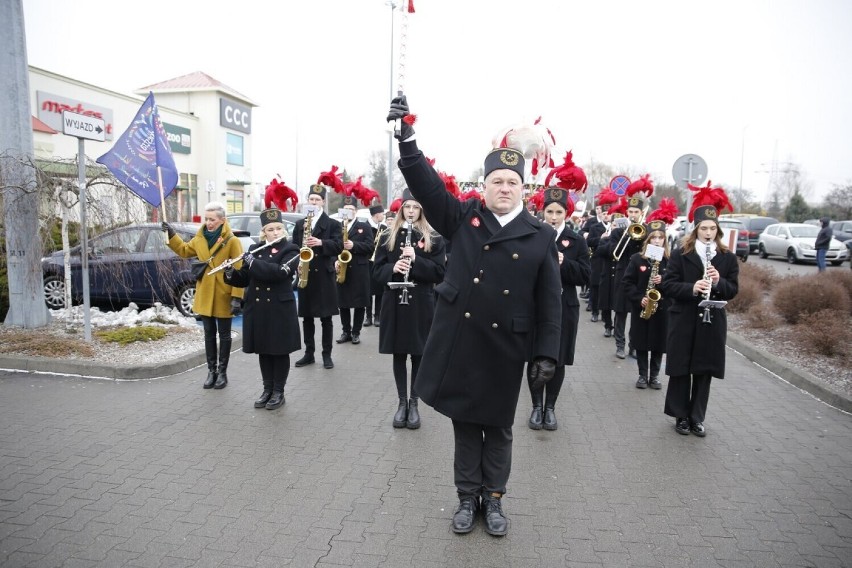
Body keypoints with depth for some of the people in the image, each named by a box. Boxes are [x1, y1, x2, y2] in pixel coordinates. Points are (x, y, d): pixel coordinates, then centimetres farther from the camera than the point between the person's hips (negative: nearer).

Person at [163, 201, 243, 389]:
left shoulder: (232, 241, -13)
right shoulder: (199, 238, 4)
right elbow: (184, 250, 24)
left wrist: (237, 297, -19)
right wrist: (171, 235, 10)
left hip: (223, 297, -5)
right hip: (204, 296, 5)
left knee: (224, 335, 9)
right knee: (209, 334, 13)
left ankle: (222, 371, 20)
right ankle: (211, 370, 24)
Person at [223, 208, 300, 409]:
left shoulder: (290, 250, -6)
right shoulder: (254, 249, 10)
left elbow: (279, 272, -23)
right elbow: (244, 280, 11)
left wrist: (252, 262, -20)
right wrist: (231, 273, -9)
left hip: (280, 308, -5)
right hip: (257, 308, 5)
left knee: (279, 351, 5)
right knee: (263, 351, 12)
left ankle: (278, 392, 17)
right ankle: (267, 389, 26)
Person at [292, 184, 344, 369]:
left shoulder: (333, 224, 2)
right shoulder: (299, 224, 13)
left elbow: (339, 246, -9)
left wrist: (321, 243, -23)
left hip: (324, 275, -3)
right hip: (305, 274, 3)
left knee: (326, 317, 1)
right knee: (306, 317, 8)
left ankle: (327, 354, 11)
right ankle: (309, 353, 18)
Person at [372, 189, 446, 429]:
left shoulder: (433, 239, 0)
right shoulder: (388, 237, 6)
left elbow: (440, 273, -7)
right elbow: (377, 272, 4)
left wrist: (416, 260, -20)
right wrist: (393, 268, -17)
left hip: (421, 304, -2)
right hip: (394, 303, 2)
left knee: (418, 355, 6)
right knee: (399, 354, 9)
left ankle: (414, 404, 20)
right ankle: (402, 402, 22)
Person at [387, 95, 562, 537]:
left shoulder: (540, 237, 0)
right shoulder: (464, 218, 2)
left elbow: (549, 300, -1)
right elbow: (427, 186, -7)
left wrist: (547, 354, -4)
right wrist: (407, 138, -18)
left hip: (504, 348, 0)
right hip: (458, 342, 1)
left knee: (498, 427, 15)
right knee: (465, 423, 14)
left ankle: (494, 498, 33)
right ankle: (467, 497, 31)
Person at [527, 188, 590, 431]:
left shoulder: (577, 241, 2)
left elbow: (585, 276, -3)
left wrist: (564, 263, -18)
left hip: (564, 309, 0)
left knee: (558, 360, 8)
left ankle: (550, 407, 23)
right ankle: (537, 406, 23)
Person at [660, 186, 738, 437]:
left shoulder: (728, 258, 4)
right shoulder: (680, 254, -3)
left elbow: (733, 290, 3)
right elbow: (666, 286, -8)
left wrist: (718, 281, -17)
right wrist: (691, 288, -25)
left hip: (712, 322, 2)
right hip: (683, 321, -2)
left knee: (704, 372, 9)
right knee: (681, 370, 5)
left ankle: (697, 417, 23)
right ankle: (681, 416, 20)